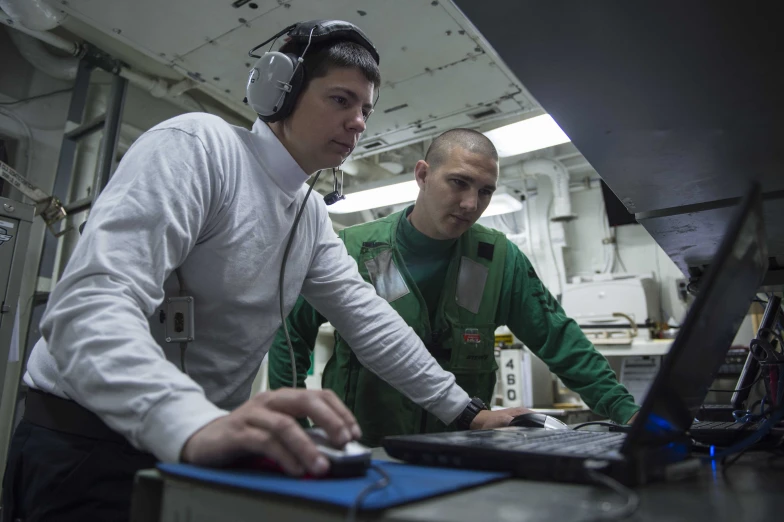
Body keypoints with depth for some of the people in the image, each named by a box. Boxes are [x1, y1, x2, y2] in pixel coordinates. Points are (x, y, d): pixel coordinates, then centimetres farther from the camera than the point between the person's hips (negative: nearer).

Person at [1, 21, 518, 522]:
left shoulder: (313, 215, 5)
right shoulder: (197, 144, -19)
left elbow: (368, 317, 4)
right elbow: (90, 308, -29)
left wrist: (465, 412, 1)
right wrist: (195, 425, -46)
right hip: (89, 442, -7)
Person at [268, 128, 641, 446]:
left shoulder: (500, 260, -2)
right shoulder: (353, 249, -6)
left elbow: (560, 341, 2)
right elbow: (292, 333, 3)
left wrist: (627, 413, -4)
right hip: (358, 453, -4)